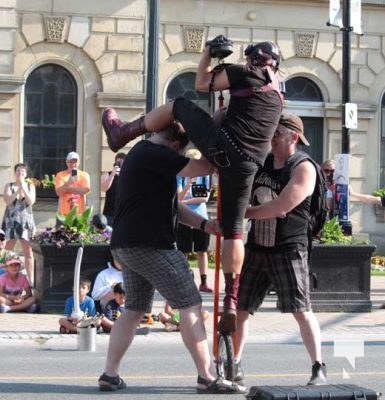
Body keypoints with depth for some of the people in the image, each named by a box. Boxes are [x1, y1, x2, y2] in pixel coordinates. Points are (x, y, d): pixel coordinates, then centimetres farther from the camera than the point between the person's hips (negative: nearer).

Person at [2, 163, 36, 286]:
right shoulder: (9, 186, 5)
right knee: (7, 252, 1)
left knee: (28, 252, 1)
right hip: (11, 220, 0)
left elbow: (31, 201, -6)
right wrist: (18, 189, -16)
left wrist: (23, 188, -13)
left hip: (26, 221, 0)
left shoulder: (30, 186, 8)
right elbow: (7, 201, -9)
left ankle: (31, 279, 4)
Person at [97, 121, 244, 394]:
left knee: (135, 309, 16)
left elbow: (170, 204, 20)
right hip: (149, 245, -10)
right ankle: (207, 378, -3)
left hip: (128, 245, 10)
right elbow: (203, 168, -15)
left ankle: (110, 375, 13)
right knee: (191, 305, -5)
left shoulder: (143, 154, 20)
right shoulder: (154, 155, -14)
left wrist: (203, 224, 9)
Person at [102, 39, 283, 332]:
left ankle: (122, 132, 29)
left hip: (221, 145, -5)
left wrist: (208, 53, 23)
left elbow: (202, 83, 11)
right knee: (234, 230, 9)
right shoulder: (277, 94, 23)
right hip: (249, 164, 5)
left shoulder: (245, 74, 3)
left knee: (179, 105, 20)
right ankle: (231, 302, 2)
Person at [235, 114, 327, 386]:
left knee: (302, 311, -5)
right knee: (239, 308, 6)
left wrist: (245, 212, -13)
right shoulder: (261, 164, 9)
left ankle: (319, 368, 5)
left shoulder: (304, 169, -11)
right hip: (256, 248, 6)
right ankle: (235, 366, 15)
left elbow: (281, 206, -21)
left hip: (288, 250, -6)